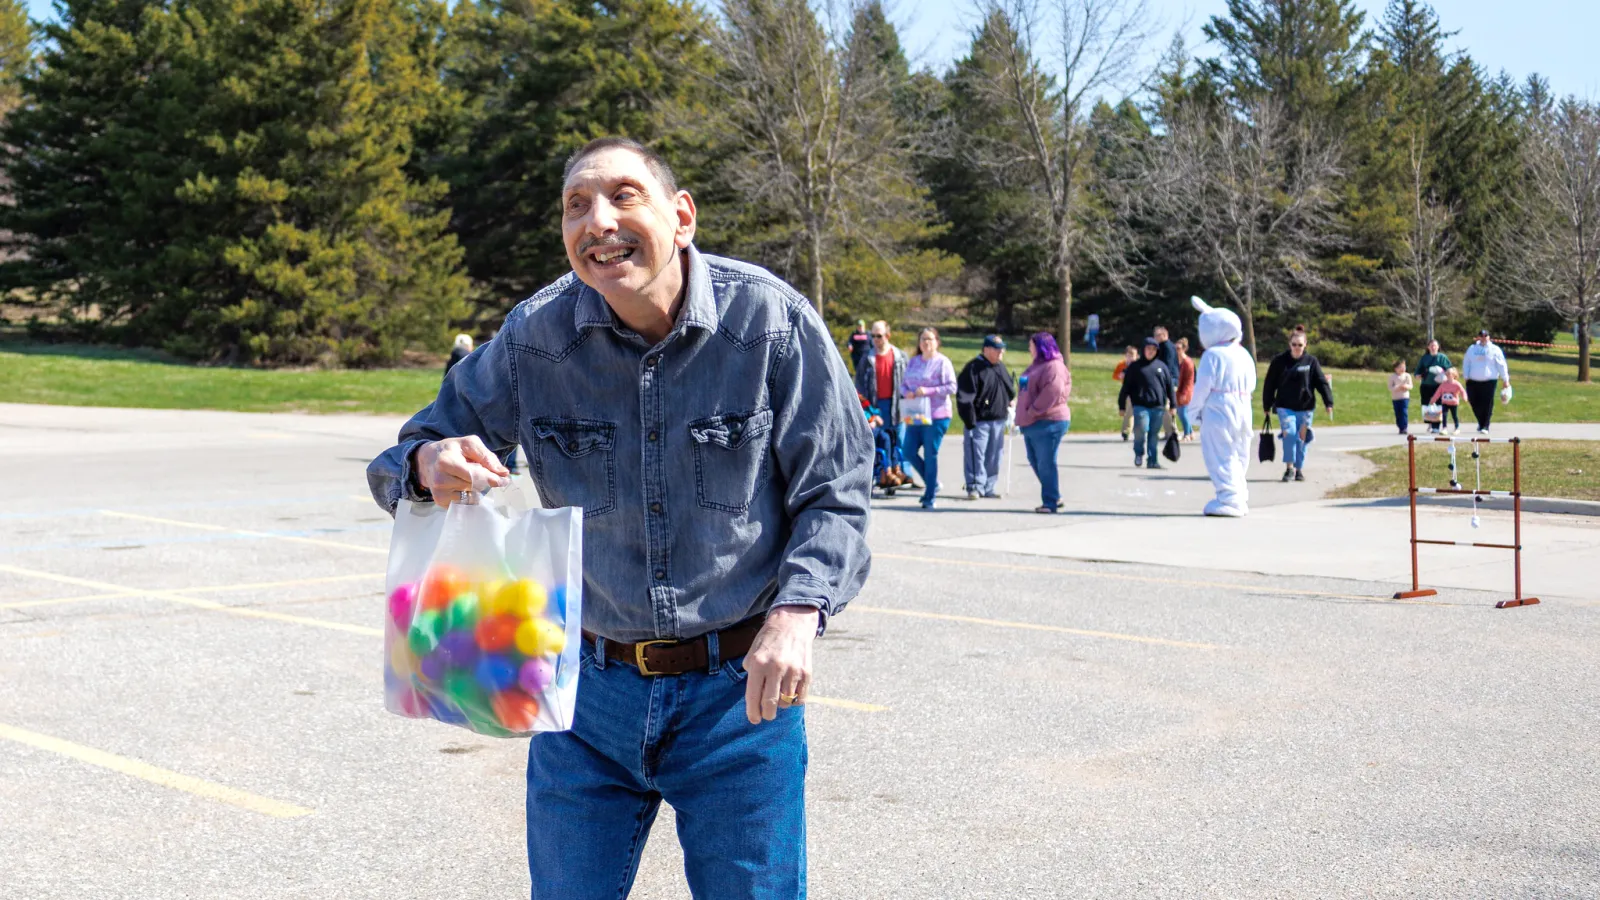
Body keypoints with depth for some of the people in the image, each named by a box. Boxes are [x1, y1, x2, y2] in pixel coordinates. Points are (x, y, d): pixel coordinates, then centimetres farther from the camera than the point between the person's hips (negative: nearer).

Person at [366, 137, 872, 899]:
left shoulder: (772, 322, -12)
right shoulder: (535, 337, -6)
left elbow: (832, 493, -5)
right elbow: (399, 464, 2)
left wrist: (797, 614, -23)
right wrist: (431, 464, -23)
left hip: (739, 690, -2)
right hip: (592, 691, 2)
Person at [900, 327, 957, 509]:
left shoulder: (942, 362, -6)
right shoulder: (913, 362, 13)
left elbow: (952, 387, -12)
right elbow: (903, 384, 17)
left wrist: (928, 391, -19)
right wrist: (906, 393, -6)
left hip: (936, 416, -6)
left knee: (930, 455, -3)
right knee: (909, 452, 3)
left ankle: (930, 497, 7)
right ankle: (932, 483, 24)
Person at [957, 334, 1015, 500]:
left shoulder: (1001, 367, 13)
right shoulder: (974, 368, -11)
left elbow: (1010, 390, 28)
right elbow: (964, 397, -15)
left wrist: (1009, 403, 12)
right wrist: (970, 421, -17)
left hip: (998, 421, 7)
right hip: (979, 422, -7)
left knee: (993, 457, 10)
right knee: (976, 455, -7)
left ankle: (989, 488, 17)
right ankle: (975, 487, -3)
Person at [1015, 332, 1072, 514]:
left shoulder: (1054, 368, -13)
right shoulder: (1038, 365, 19)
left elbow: (1050, 395, -24)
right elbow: (1027, 391, 23)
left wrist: (1032, 412, -19)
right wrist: (1024, 416, 13)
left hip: (1048, 423, -10)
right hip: (1033, 423, 10)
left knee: (1046, 464, -6)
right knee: (1035, 462, 15)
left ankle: (1051, 502, 0)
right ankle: (1053, 497, 25)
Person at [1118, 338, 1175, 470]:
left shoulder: (1161, 366, 11)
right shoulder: (1135, 366, 4)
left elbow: (1169, 386, 14)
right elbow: (1126, 387, 3)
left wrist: (1172, 404, 11)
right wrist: (1122, 405, 0)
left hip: (1158, 407, 2)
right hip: (1140, 406, -2)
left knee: (1154, 435, 4)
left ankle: (1152, 461, 11)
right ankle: (1139, 453, 12)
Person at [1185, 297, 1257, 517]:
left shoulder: (1212, 355, -10)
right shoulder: (1244, 355, 12)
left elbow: (1202, 387, -10)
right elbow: (1250, 385, 15)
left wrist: (1194, 411, 0)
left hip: (1218, 410, -8)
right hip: (1242, 411, 8)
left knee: (1220, 456, -7)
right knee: (1238, 456, 15)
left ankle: (1229, 500, -14)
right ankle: (1240, 499, 19)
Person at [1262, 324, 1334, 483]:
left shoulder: (1311, 361, 0)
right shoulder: (1279, 361, -1)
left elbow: (1321, 382, -4)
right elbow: (1270, 385, 4)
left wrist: (1329, 402, -14)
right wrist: (1267, 406, 5)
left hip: (1305, 407, 1)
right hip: (1285, 407, -1)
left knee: (1302, 438, 6)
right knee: (1289, 433, -18)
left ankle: (1299, 469, 19)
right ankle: (1289, 468, -10)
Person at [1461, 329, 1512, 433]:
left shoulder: (1494, 349, 4)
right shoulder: (1472, 349, 11)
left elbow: (1501, 365, 4)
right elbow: (1466, 364, 15)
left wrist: (1506, 380, 1)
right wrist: (1466, 377, 4)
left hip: (1489, 381, -3)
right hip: (1473, 381, 3)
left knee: (1487, 404, -8)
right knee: (1475, 404, 5)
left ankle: (1485, 426, -2)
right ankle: (1481, 422, 28)